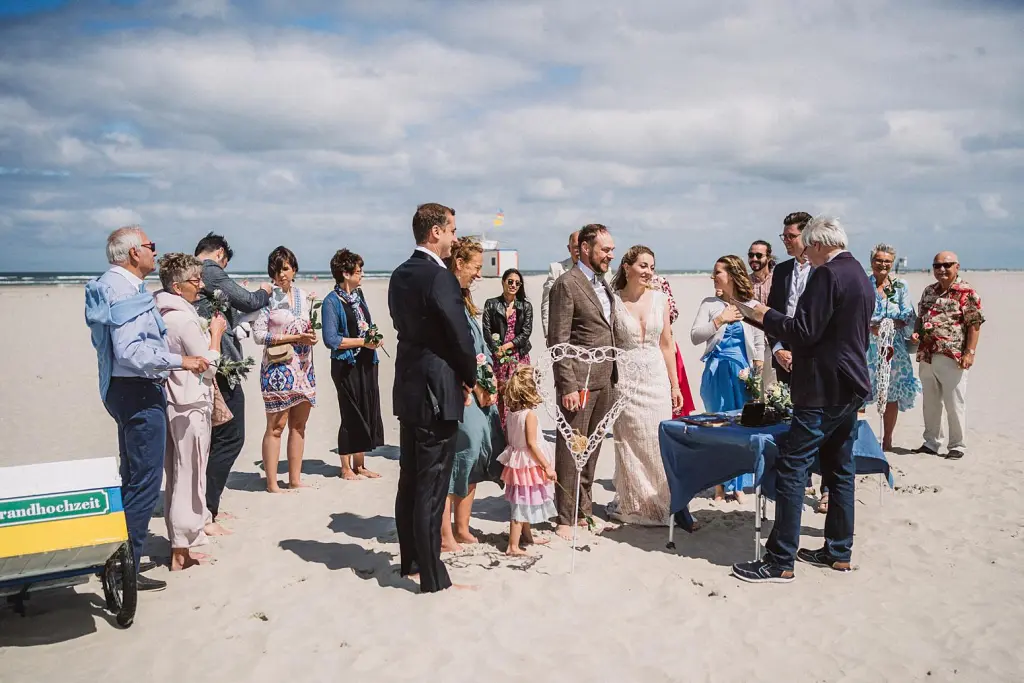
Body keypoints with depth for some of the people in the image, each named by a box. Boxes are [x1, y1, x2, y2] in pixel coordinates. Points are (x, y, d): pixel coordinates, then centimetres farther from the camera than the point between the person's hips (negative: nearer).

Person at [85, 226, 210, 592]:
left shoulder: (113, 285, 14)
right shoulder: (125, 291, -19)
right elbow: (130, 351, -28)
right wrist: (181, 360, -23)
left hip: (123, 389, 11)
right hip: (139, 392, -11)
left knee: (133, 478, 19)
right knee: (143, 483, -6)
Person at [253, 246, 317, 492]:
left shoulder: (303, 296, 13)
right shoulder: (268, 297, -5)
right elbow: (258, 333, -12)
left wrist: (311, 335, -2)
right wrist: (295, 338, -16)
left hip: (303, 367, 6)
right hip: (278, 368, -6)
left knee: (298, 425, 9)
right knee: (276, 426, -3)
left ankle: (295, 479, 17)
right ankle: (272, 483, 3)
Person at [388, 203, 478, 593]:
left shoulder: (400, 276, 9)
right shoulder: (440, 278, -18)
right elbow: (461, 337, -17)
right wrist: (470, 378, 2)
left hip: (408, 388, 9)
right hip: (436, 392, -9)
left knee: (410, 483, 17)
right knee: (432, 488, -3)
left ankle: (410, 561, 30)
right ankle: (433, 579, 5)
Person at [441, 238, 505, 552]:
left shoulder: (463, 299, 18)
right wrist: (475, 385, -14)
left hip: (478, 391, 10)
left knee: (474, 456, 12)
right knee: (456, 456, -6)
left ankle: (461, 529, 22)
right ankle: (445, 536, 2)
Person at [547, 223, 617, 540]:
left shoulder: (603, 284, 16)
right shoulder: (567, 284, -9)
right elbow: (558, 339, -13)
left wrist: (613, 375, 13)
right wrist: (568, 385, -18)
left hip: (604, 380, 8)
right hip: (579, 381, -8)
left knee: (592, 448, 13)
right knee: (571, 449, -2)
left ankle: (583, 509, 24)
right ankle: (565, 519, 6)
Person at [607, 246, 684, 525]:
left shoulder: (660, 298, 5)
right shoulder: (613, 300, -4)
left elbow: (666, 344, 9)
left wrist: (675, 385, 9)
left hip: (657, 378, 3)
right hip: (625, 379, -3)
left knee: (658, 443, 4)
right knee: (630, 445, 2)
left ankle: (660, 504, 19)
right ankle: (633, 505, 16)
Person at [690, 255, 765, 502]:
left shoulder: (752, 306, 4)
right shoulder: (710, 304, 3)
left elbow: (759, 343, 6)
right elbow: (695, 336, -3)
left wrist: (757, 372, -1)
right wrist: (720, 320, -12)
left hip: (743, 371, 0)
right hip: (717, 370, 0)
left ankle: (738, 484, 16)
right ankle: (720, 484, 14)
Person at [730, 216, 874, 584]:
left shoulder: (827, 274, -15)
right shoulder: (861, 277, 15)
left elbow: (805, 332, -20)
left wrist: (766, 316, -6)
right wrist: (794, 351, 24)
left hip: (823, 390, -10)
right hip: (851, 387, 10)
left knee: (791, 469, -7)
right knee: (839, 468, 16)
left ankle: (780, 561, -5)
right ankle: (838, 551, 24)